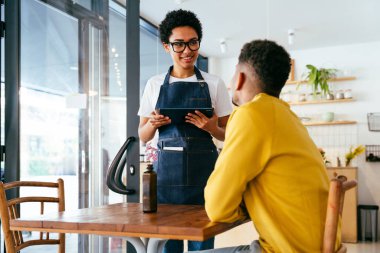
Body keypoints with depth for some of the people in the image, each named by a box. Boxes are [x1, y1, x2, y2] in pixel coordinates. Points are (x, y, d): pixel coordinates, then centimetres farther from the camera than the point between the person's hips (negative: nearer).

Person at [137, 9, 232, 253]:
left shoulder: (214, 83, 5)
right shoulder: (155, 84, 9)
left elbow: (228, 134, 9)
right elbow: (143, 136, 12)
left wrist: (212, 128, -12)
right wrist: (153, 124, -9)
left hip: (203, 170, -1)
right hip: (166, 168, 1)